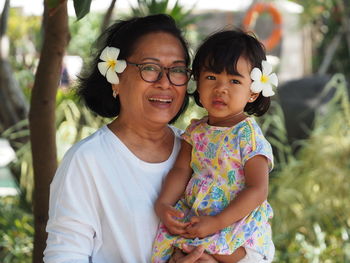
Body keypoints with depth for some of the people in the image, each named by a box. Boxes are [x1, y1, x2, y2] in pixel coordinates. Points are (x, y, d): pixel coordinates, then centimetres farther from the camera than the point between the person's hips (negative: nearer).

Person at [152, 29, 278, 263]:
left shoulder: (248, 135, -11)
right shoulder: (196, 130, 8)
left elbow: (257, 190, -16)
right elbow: (181, 169, 8)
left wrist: (217, 222, -22)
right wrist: (163, 204, -11)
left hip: (238, 223, -6)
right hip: (193, 216, 6)